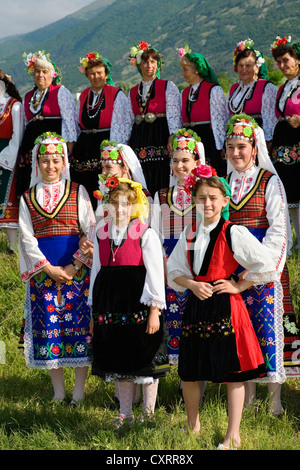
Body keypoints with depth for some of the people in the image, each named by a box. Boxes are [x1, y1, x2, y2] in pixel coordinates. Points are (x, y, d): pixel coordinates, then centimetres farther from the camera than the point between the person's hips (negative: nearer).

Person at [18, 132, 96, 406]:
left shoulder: (77, 192, 6)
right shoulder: (28, 198, 9)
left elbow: (91, 230, 0)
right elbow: (27, 238, 4)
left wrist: (76, 265, -10)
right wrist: (49, 268, -7)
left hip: (77, 269, -1)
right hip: (43, 269, 2)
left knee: (79, 323, -4)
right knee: (49, 325, 1)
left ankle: (79, 391, 4)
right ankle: (58, 392, 11)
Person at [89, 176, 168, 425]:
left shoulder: (146, 234, -7)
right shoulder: (101, 235, 9)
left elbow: (155, 273, -9)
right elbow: (97, 271, 15)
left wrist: (154, 310, -14)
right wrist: (95, 309, 14)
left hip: (139, 305, -5)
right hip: (111, 305, 5)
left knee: (145, 359, 2)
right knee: (118, 360, 12)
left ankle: (149, 413, 15)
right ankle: (125, 413, 23)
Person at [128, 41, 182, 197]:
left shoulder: (168, 87, 6)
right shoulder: (133, 92, 19)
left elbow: (174, 116, -3)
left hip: (161, 137, -4)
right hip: (139, 142, 4)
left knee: (161, 187, -11)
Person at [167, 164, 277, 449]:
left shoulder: (234, 233, -8)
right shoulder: (189, 234, 8)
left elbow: (266, 266, -10)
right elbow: (174, 270, 13)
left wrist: (238, 286, -8)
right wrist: (192, 285, -5)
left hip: (225, 308, -5)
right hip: (196, 307, 5)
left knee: (232, 374, 0)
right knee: (189, 373, 11)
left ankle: (233, 437, 10)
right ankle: (193, 426, 31)